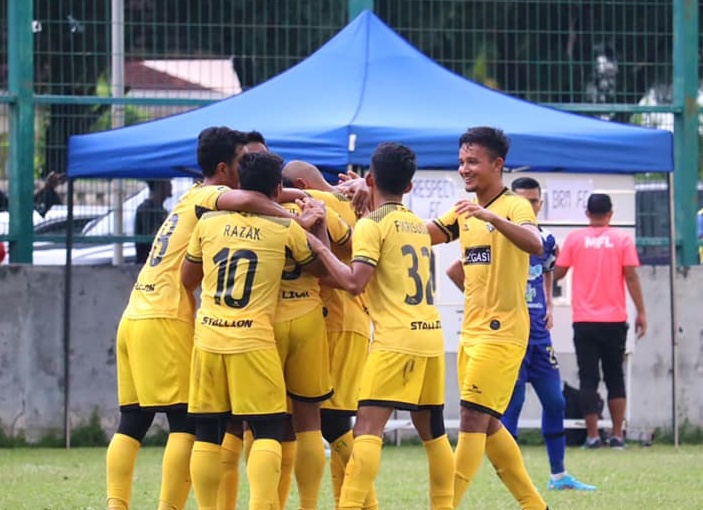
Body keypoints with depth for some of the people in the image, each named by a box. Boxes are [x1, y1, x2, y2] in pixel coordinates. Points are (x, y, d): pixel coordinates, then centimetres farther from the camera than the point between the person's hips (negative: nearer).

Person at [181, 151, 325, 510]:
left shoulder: (209, 222, 9)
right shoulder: (286, 229, 1)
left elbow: (187, 279, 20)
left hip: (208, 338, 3)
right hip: (254, 341, -3)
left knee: (207, 433, 8)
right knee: (268, 430, 0)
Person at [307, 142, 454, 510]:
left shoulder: (372, 224, -5)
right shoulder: (418, 224, 16)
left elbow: (354, 282, -15)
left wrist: (320, 248, -4)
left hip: (396, 341, -7)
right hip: (431, 335, 7)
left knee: (367, 429, -12)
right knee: (432, 430, 15)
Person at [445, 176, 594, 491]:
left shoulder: (546, 241, 8)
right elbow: (456, 271, -11)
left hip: (539, 333, 7)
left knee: (555, 402, 10)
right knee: (511, 403, -5)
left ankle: (559, 476, 20)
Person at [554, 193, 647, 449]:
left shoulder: (575, 239, 0)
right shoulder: (622, 239, 0)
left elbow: (558, 272, 2)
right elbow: (631, 277, -4)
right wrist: (641, 312, 2)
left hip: (584, 322, -1)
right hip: (614, 321, 1)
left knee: (588, 379, 2)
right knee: (615, 377, 10)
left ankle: (592, 435, -4)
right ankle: (617, 435, 6)